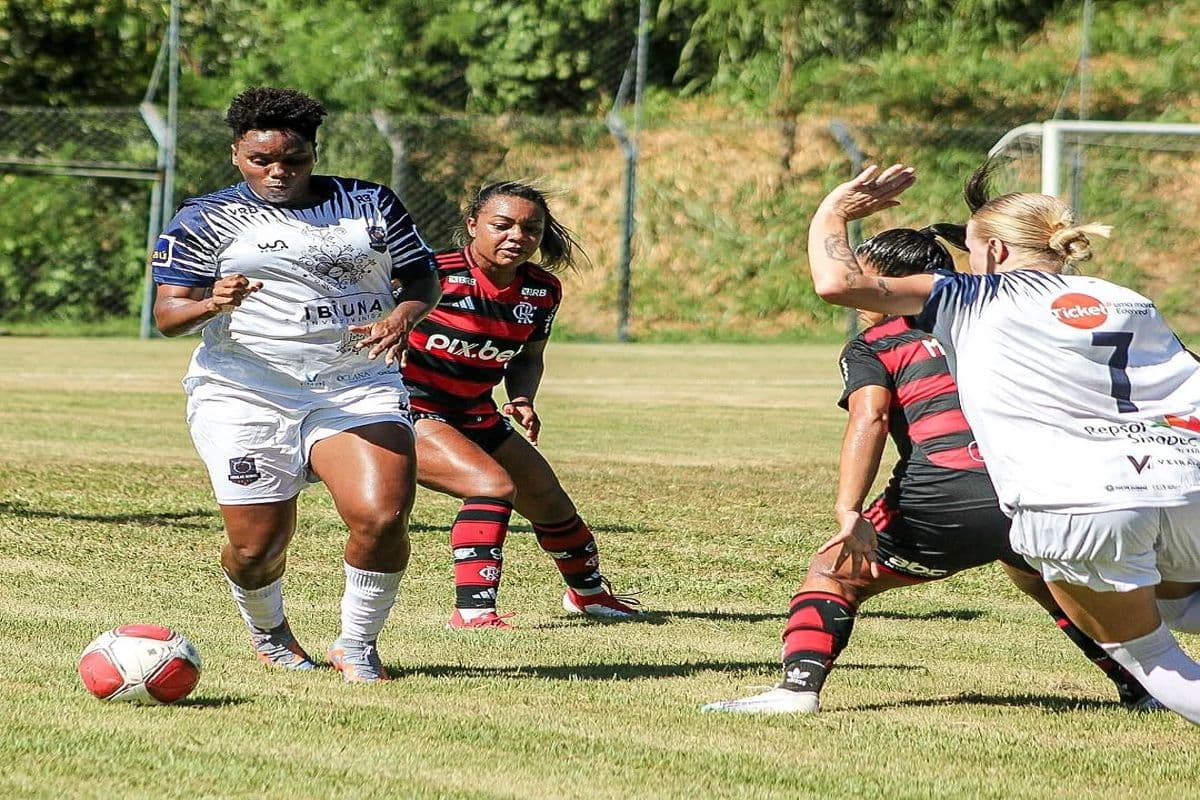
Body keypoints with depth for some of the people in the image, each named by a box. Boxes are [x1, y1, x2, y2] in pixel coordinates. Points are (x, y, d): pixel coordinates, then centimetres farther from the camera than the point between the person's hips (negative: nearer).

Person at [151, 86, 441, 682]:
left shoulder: (370, 204, 10)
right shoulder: (205, 221, 2)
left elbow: (422, 275, 16)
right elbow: (167, 315, -3)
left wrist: (404, 316, -7)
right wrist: (210, 303, -26)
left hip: (360, 387, 2)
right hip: (245, 397, -2)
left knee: (382, 518, -19)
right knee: (257, 546, -6)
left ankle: (356, 647, 4)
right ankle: (268, 634, 29)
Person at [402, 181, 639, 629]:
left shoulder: (543, 291, -3)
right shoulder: (436, 275, -23)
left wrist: (522, 400, -6)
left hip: (475, 416, 7)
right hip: (409, 412, -7)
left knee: (551, 505, 19)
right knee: (493, 485, -29)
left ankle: (588, 591, 46)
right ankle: (473, 610, -25)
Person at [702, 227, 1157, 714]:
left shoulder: (869, 348, 14)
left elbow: (870, 417, -5)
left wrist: (849, 513, -15)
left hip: (943, 498, -4)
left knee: (832, 573, 16)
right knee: (1045, 580, 37)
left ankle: (799, 687, -6)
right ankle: (1141, 687, 31)